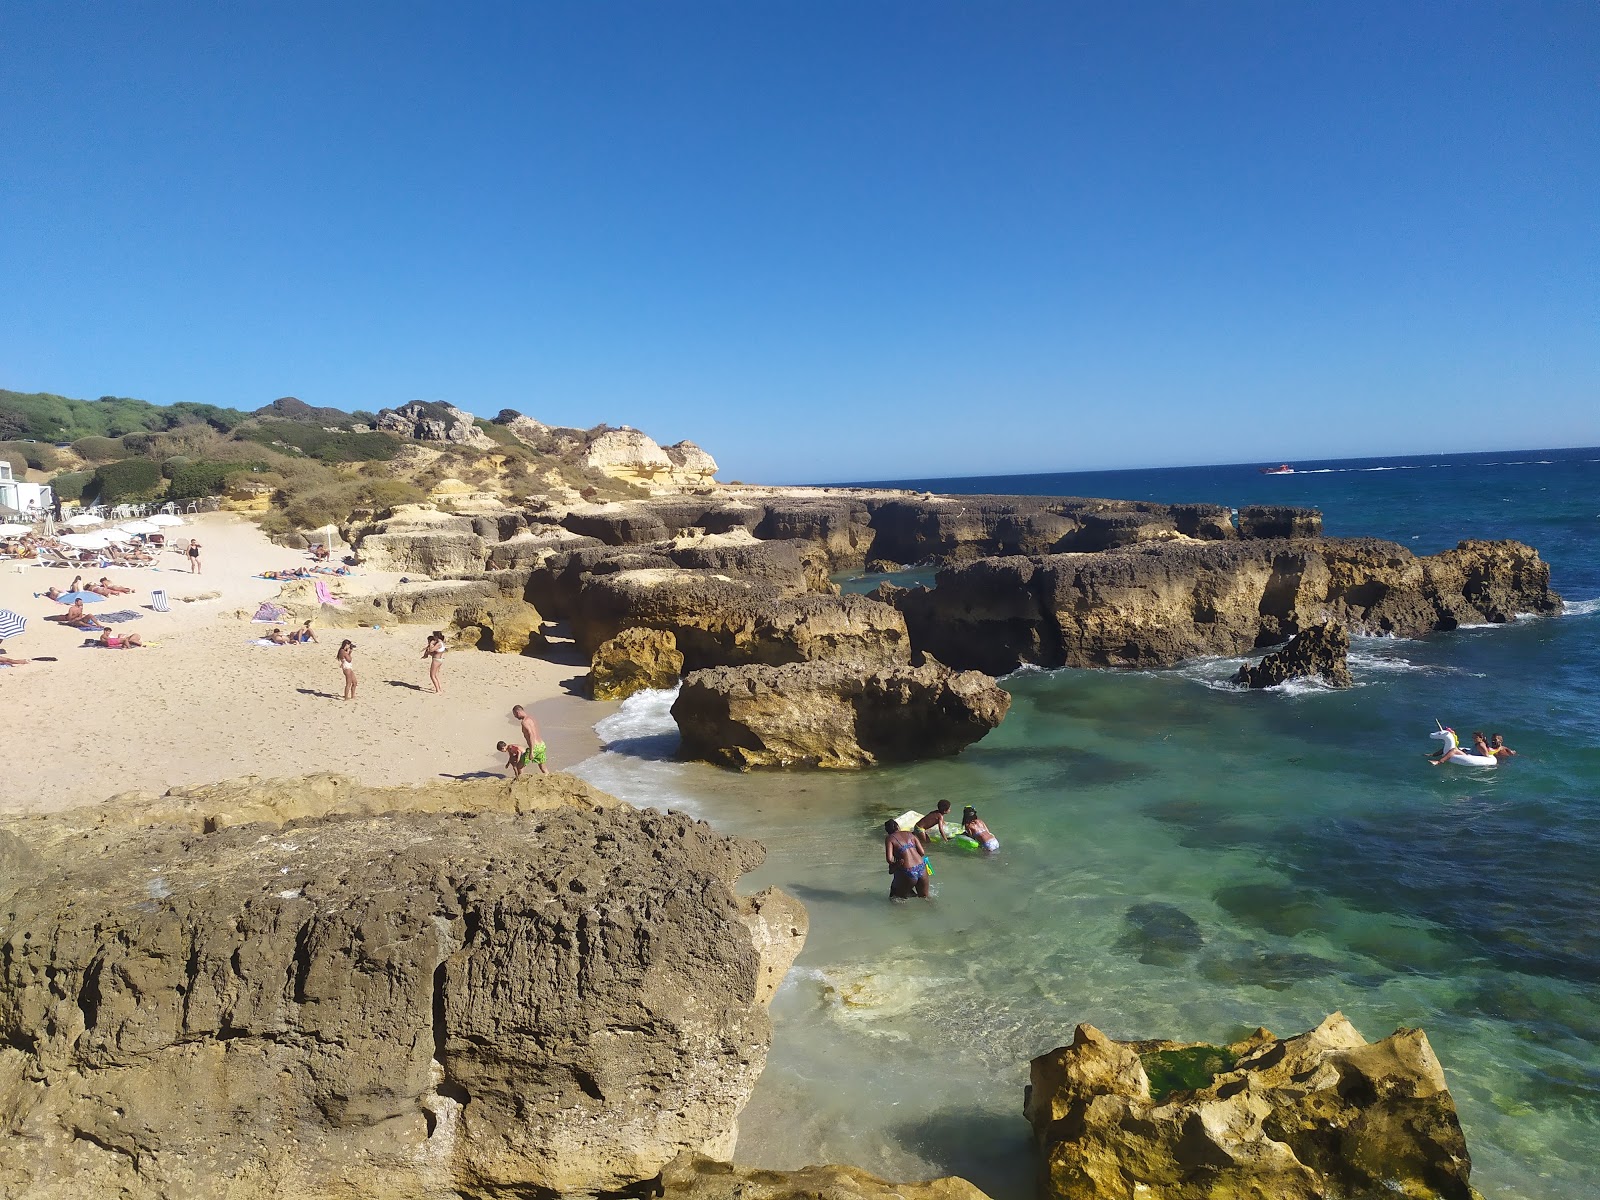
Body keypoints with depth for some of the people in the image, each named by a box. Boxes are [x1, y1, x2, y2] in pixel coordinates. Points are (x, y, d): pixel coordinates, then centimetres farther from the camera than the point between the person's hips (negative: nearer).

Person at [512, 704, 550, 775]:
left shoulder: (524, 721, -14)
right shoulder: (531, 719, 15)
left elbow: (531, 735, -23)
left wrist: (531, 752, -24)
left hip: (535, 747, -9)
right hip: (542, 745, 9)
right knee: (542, 767, 20)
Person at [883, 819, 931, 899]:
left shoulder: (889, 838, 1)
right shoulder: (910, 834, 14)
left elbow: (889, 859, -11)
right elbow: (922, 852, 8)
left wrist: (895, 864, 9)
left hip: (908, 873, -5)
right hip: (922, 870, 5)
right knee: (924, 897, 26)